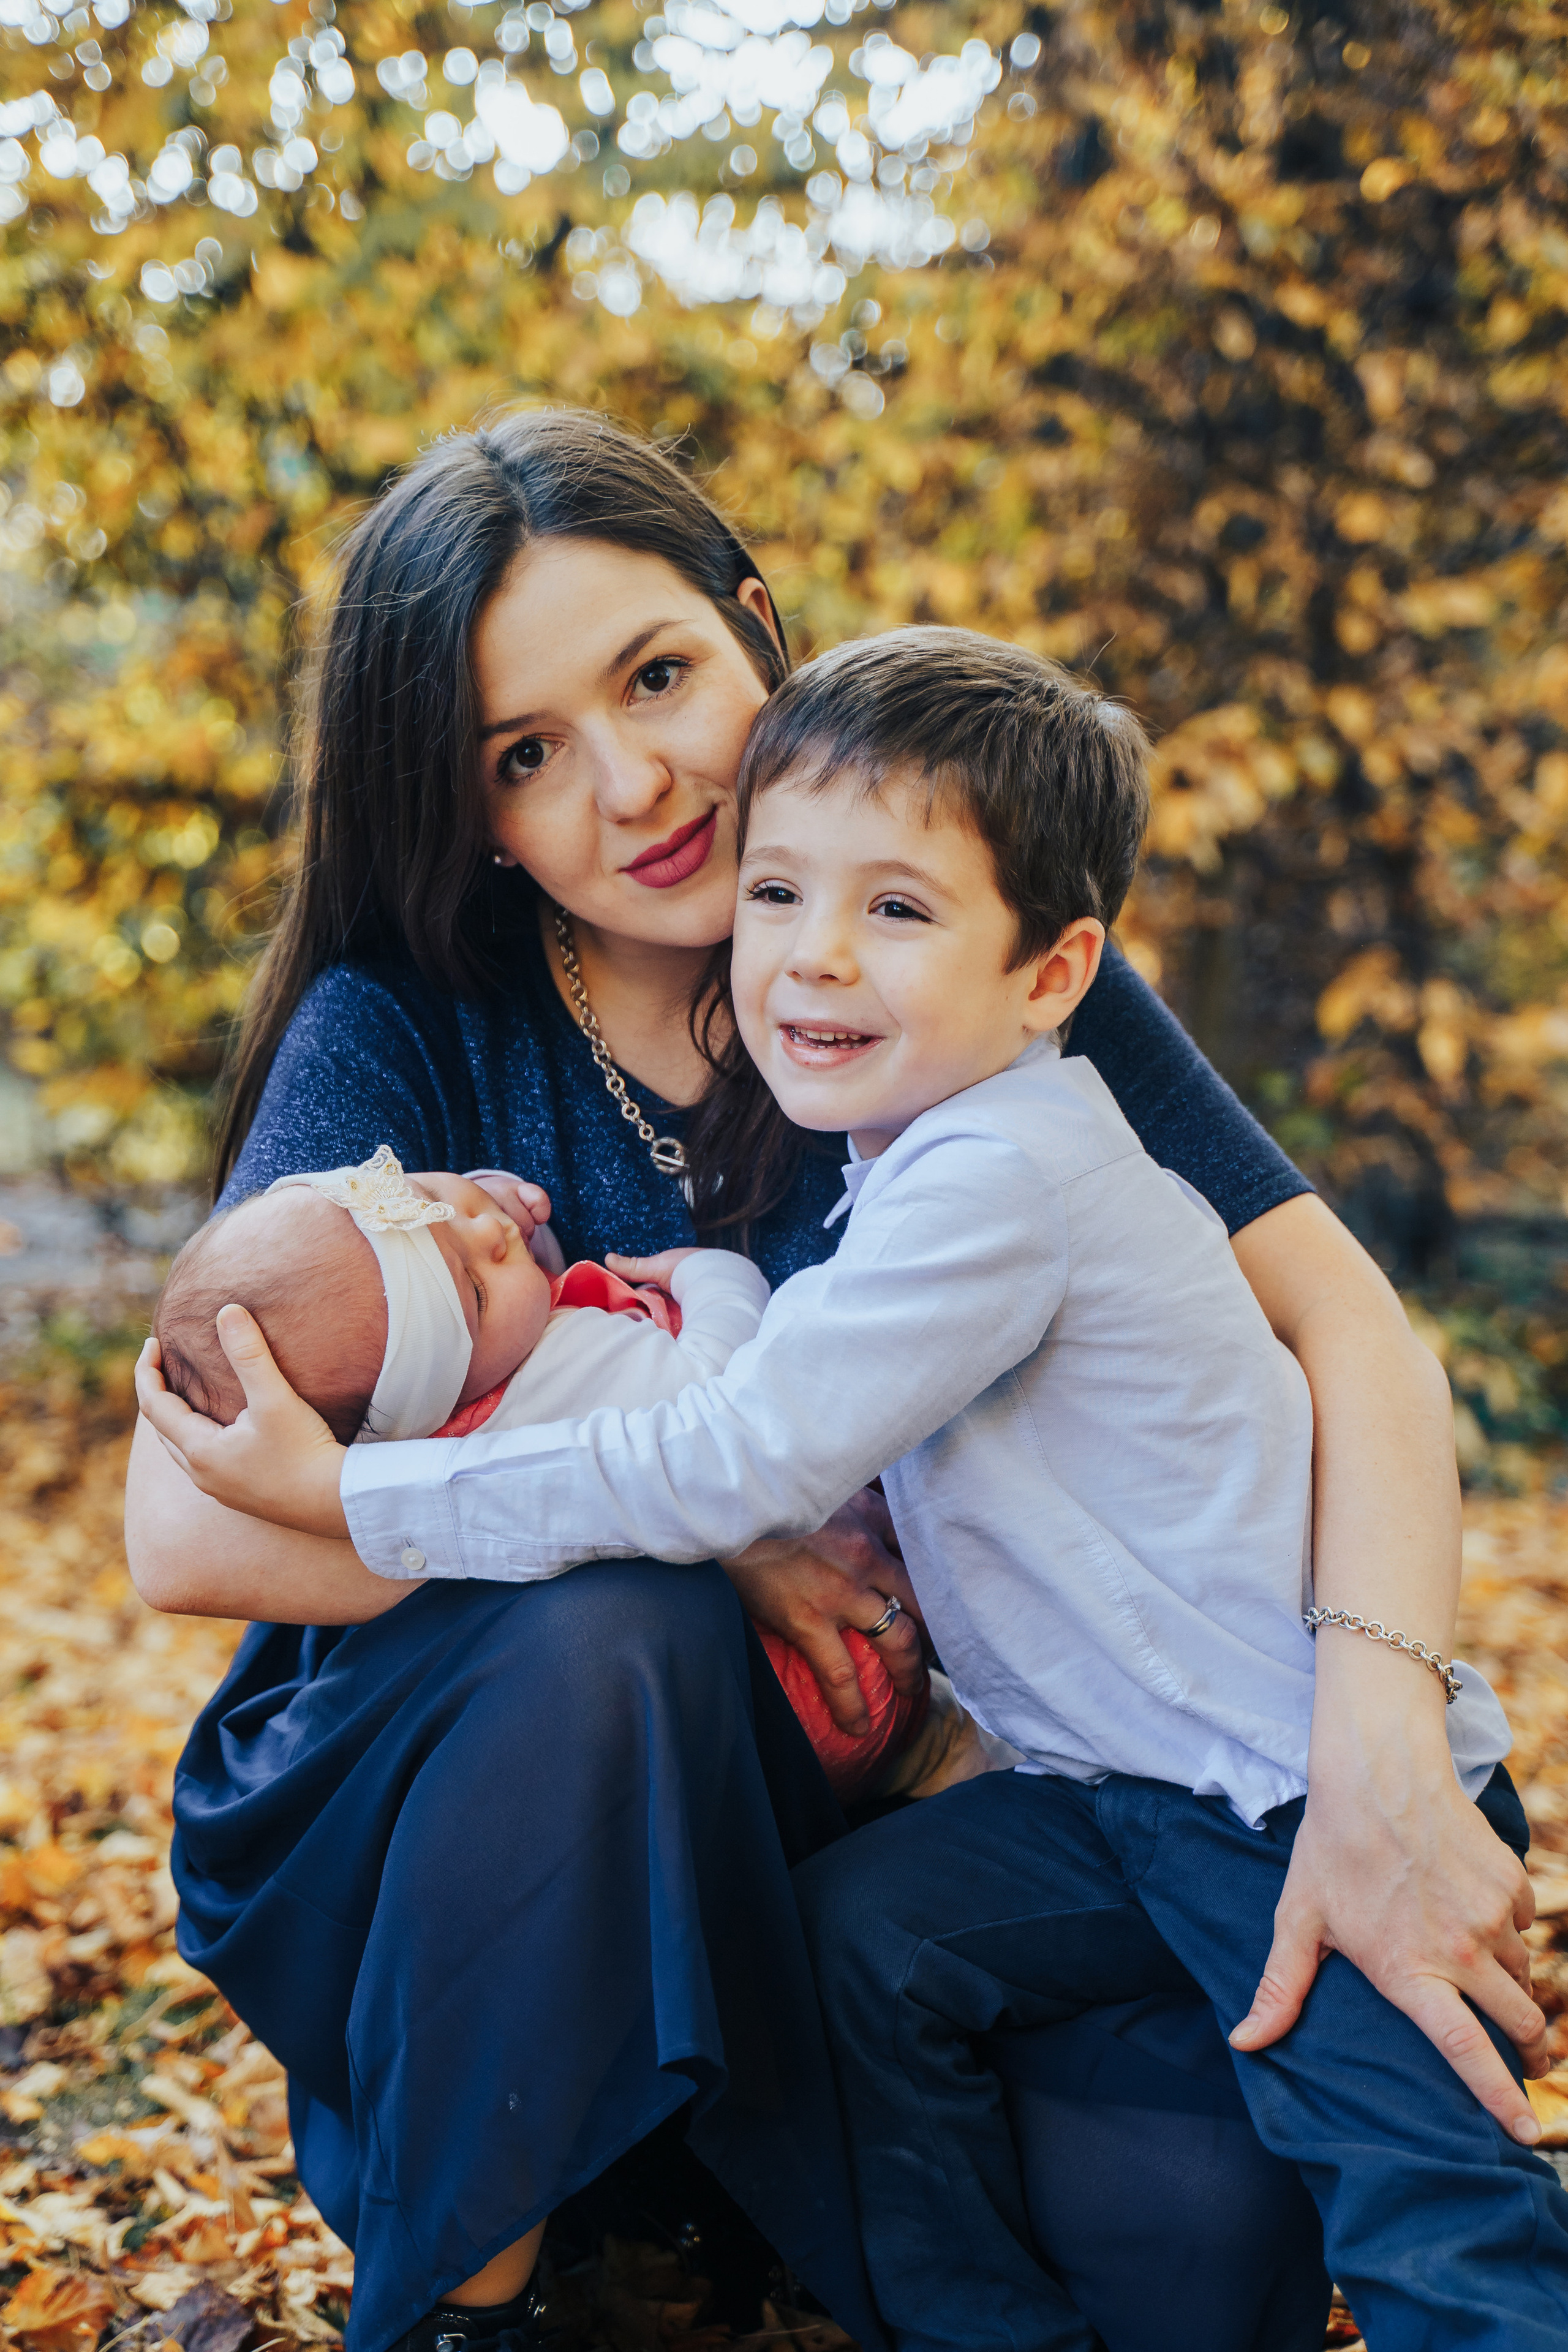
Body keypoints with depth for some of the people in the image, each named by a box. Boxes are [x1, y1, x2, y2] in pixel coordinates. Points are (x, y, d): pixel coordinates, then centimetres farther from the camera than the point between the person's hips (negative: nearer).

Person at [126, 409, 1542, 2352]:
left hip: (861, 1788, 2)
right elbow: (190, 1523, -22)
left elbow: (1347, 1327, -14)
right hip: (437, 1812, -1)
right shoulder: (402, 1036, -11)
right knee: (611, 1631, -34)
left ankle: (742, 2183, 10)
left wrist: (1376, 1747, -31)